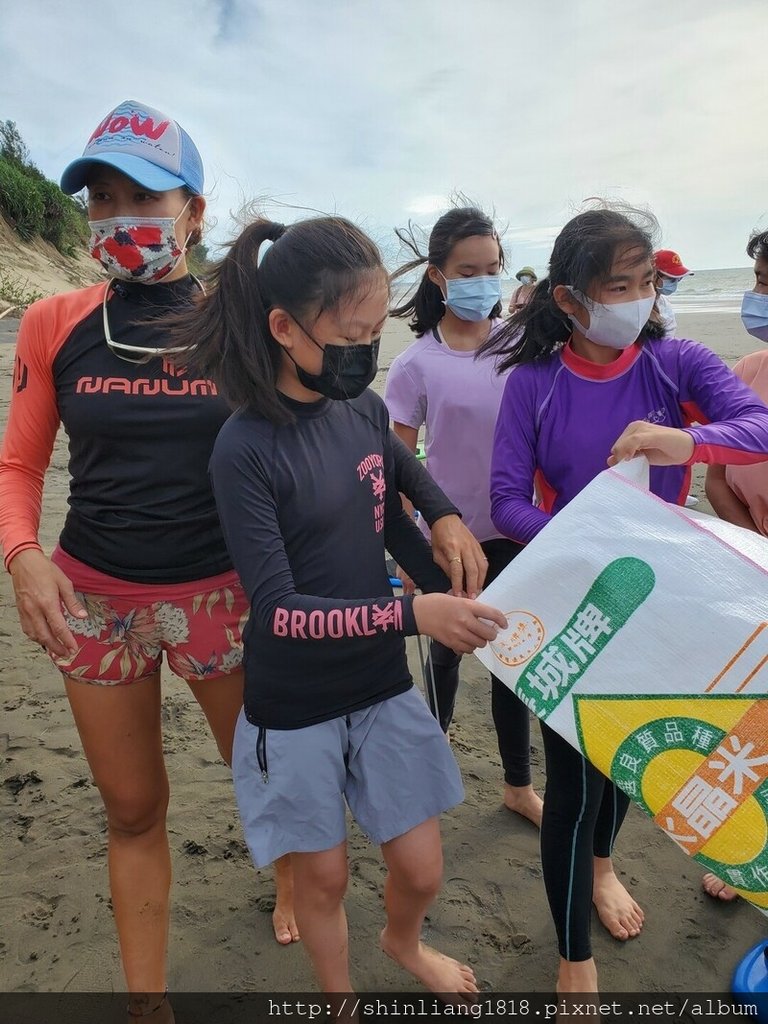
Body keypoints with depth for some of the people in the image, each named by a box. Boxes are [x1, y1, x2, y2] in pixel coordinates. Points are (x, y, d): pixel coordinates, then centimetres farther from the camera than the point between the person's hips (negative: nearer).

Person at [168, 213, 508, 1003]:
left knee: (420, 869, 16)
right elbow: (278, 608, -24)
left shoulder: (366, 411, -5)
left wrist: (457, 598, 4)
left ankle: (403, 942, 53)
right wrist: (410, 614, -32)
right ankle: (339, 996, 50)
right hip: (294, 705, -4)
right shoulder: (245, 447, -20)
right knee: (322, 875, 17)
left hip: (382, 684, 4)